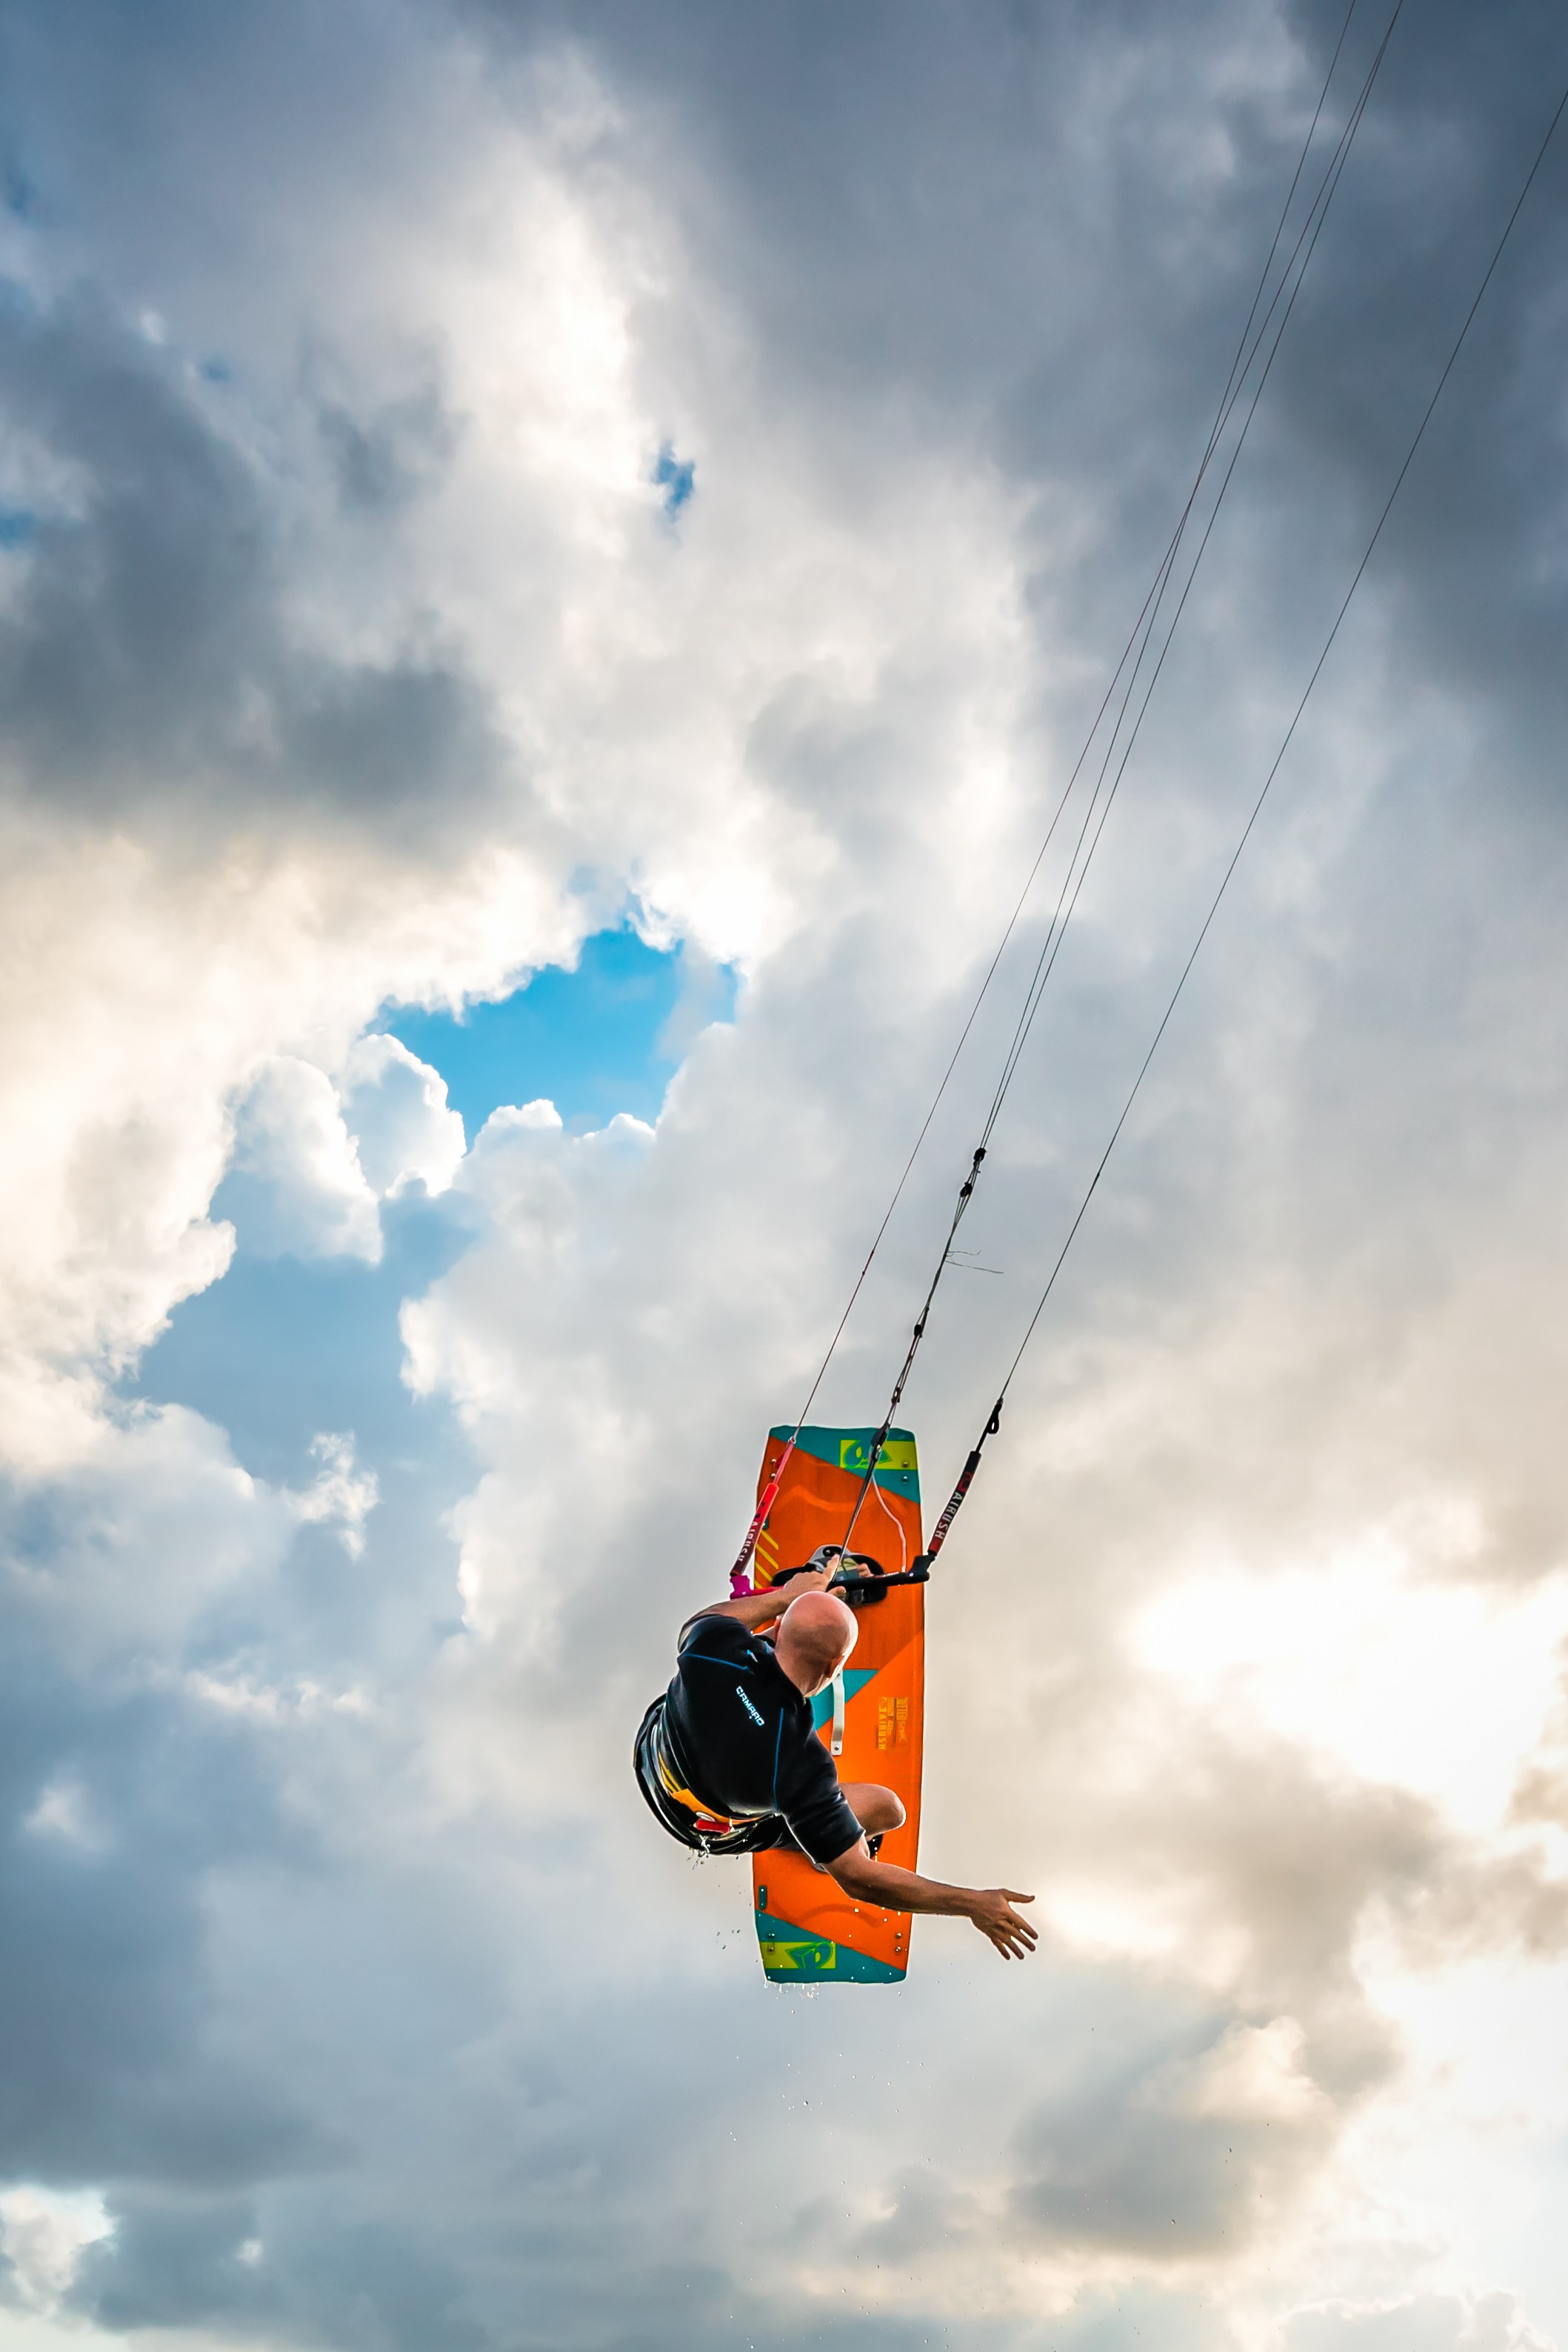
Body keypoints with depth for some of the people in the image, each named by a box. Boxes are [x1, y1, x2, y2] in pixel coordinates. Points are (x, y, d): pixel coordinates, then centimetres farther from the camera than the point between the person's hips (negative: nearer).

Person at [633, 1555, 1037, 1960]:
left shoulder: (714, 1640, -32)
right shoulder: (800, 1763, -42)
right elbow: (857, 1879, -32)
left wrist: (784, 1596, 0)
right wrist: (973, 1903, -28)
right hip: (714, 1830, -4)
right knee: (884, 1806, 4)